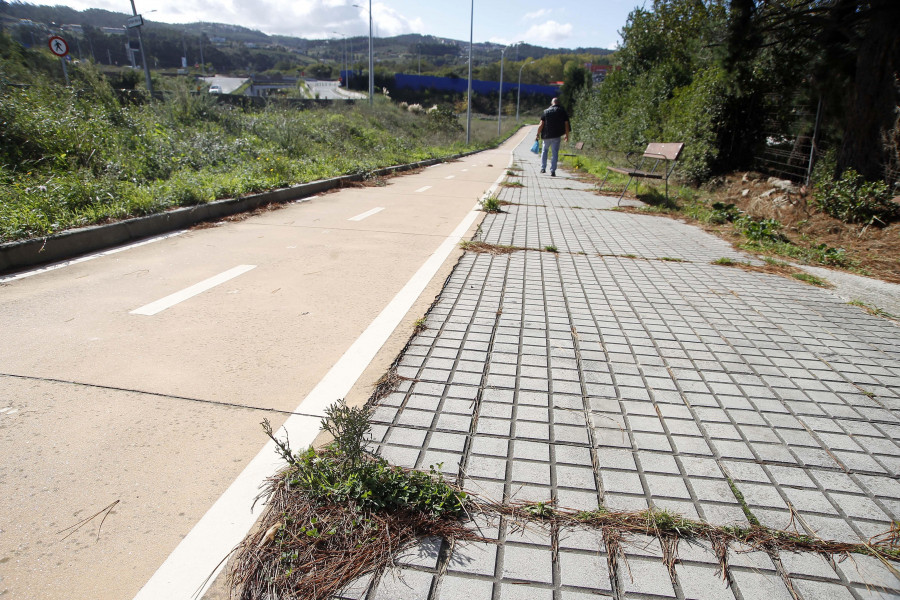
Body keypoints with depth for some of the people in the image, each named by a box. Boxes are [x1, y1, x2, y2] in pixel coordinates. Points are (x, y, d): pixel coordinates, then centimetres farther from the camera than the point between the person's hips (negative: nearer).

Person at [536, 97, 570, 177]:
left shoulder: (545, 112, 2)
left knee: (544, 150, 20)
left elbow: (541, 125, -3)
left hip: (546, 135, 1)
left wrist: (538, 134, 4)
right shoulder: (563, 111, 3)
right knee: (555, 153, 2)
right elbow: (566, 124, 3)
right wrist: (567, 135, 11)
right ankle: (552, 171, -4)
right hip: (557, 136, -1)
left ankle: (543, 168, 19)